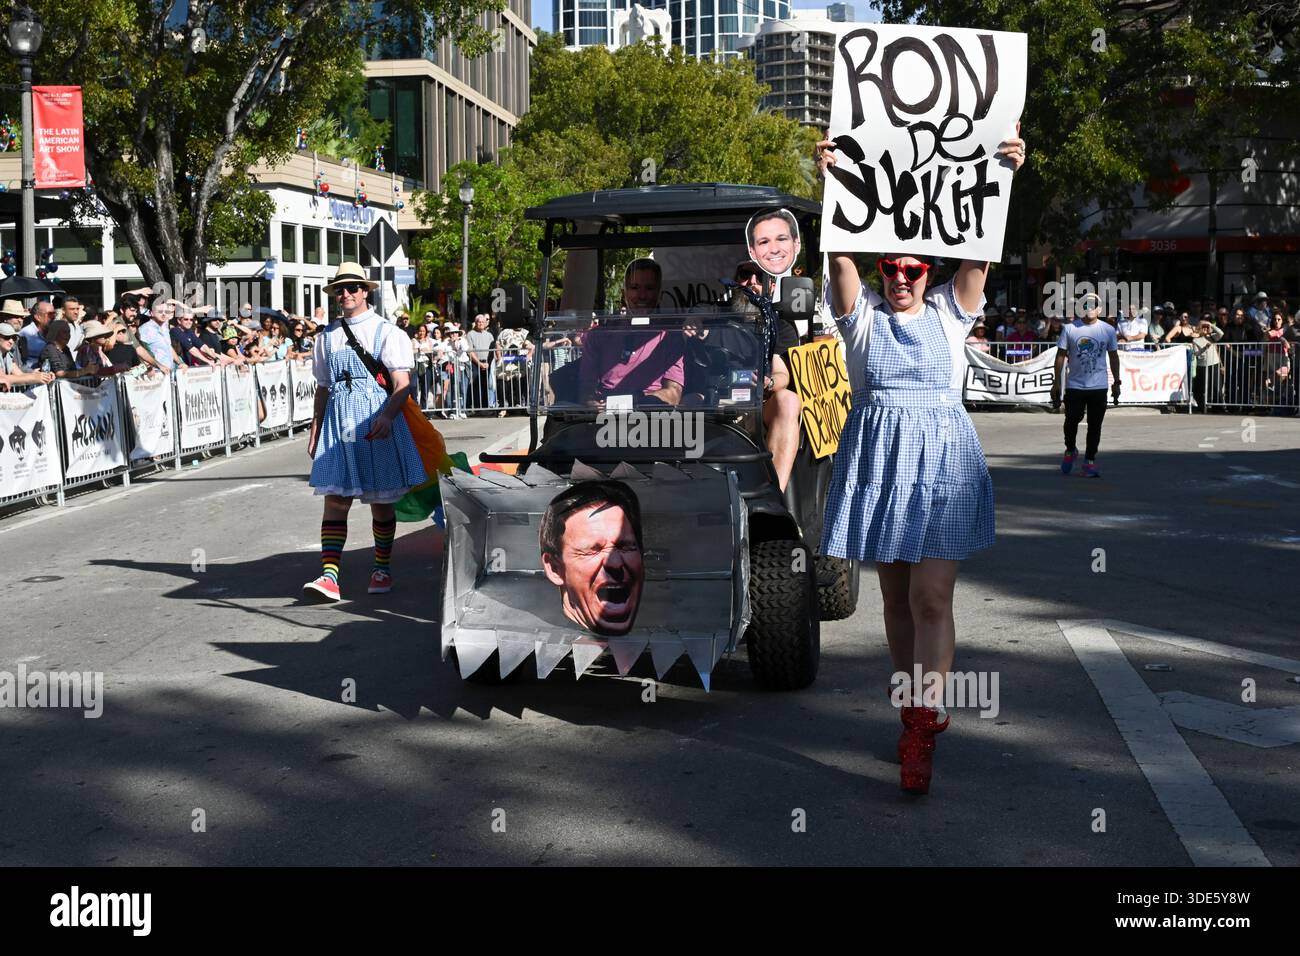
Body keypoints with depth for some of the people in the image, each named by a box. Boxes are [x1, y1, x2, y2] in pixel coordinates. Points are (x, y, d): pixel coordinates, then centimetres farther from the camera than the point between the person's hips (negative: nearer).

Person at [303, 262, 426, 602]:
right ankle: (329, 577, -13)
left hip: (377, 422, -3)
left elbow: (402, 383, -8)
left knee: (380, 500, 6)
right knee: (335, 498, -7)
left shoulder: (386, 332, 0)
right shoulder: (327, 337, 13)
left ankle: (382, 568, 22)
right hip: (338, 421, 3)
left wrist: (386, 417, -25)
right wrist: (315, 430, 17)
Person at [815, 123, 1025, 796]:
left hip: (942, 463, -1)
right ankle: (918, 711, 23)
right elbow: (840, 254, -10)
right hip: (877, 462, 2)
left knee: (932, 599, -8)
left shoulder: (950, 312, 6)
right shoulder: (861, 313, 5)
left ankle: (922, 733, -7)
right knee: (896, 598, 9)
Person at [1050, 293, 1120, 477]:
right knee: (1071, 420, -2)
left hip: (1099, 387, 1)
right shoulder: (1070, 329, 1)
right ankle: (1070, 450, 25)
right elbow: (1061, 355, 4)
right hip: (1075, 385, -1)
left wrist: (1116, 382, 10)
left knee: (1095, 425, 2)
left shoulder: (1108, 330, 4)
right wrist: (1057, 382, 1)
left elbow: (1114, 357, 12)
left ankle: (1089, 461, 11)